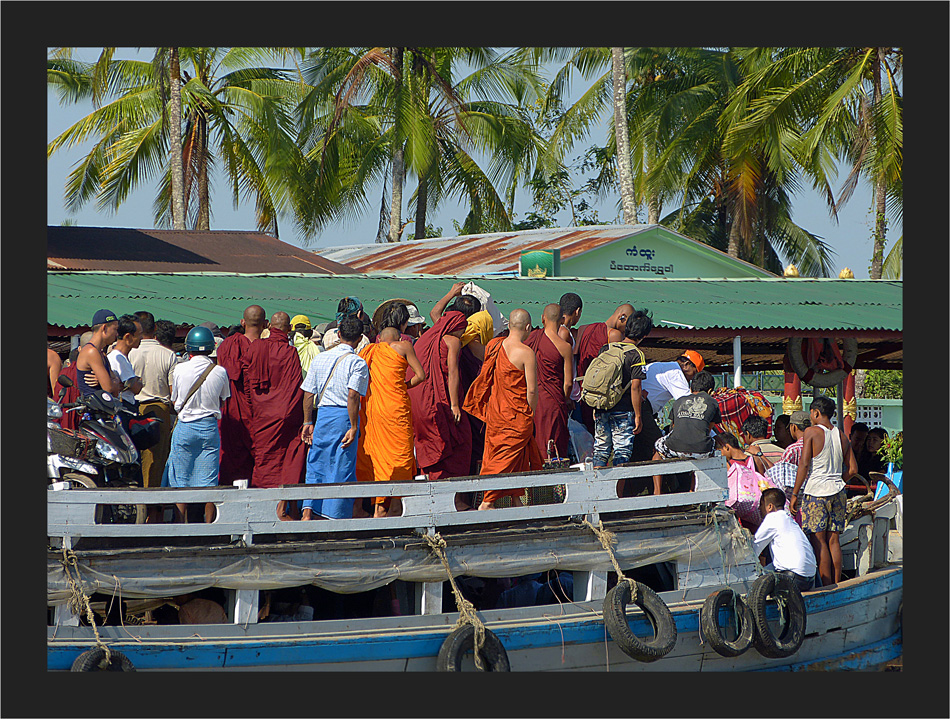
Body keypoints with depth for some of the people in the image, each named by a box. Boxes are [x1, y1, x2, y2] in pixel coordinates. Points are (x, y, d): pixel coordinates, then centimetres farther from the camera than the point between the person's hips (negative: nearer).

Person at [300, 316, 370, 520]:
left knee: (316, 465, 11)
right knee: (342, 469, 3)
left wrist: (308, 423, 14)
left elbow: (308, 394, 8)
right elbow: (353, 395, -18)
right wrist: (353, 427, -16)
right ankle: (336, 517, 4)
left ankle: (308, 510, -3)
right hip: (344, 417, -4)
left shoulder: (319, 358, 9)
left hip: (322, 415, 4)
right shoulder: (357, 363, -7)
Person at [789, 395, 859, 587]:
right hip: (837, 492, 6)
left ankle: (826, 587, -6)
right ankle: (836, 585, 10)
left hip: (816, 492, -6)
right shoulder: (842, 436, 11)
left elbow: (804, 464, -11)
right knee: (833, 539, 9)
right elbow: (852, 469, 11)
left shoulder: (811, 432, -6)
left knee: (818, 540, -3)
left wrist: (795, 494, -7)